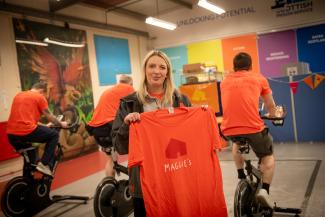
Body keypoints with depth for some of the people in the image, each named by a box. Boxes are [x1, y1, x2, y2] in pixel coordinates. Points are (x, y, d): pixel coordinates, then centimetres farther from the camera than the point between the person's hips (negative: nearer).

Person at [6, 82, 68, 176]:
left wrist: (43, 125, 44)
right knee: (54, 135, 12)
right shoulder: (39, 97, 2)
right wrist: (61, 123, 27)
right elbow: (49, 117, 8)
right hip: (27, 131, -8)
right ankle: (44, 164, 4)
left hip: (11, 135, 8)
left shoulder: (18, 95, 25)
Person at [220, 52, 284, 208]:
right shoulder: (259, 78, 11)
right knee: (268, 156, 24)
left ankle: (241, 177, 35)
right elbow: (270, 106, 23)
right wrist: (275, 116, 45)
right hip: (253, 128, -3)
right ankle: (264, 190, 6)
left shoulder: (225, 81, 17)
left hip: (228, 129, 3)